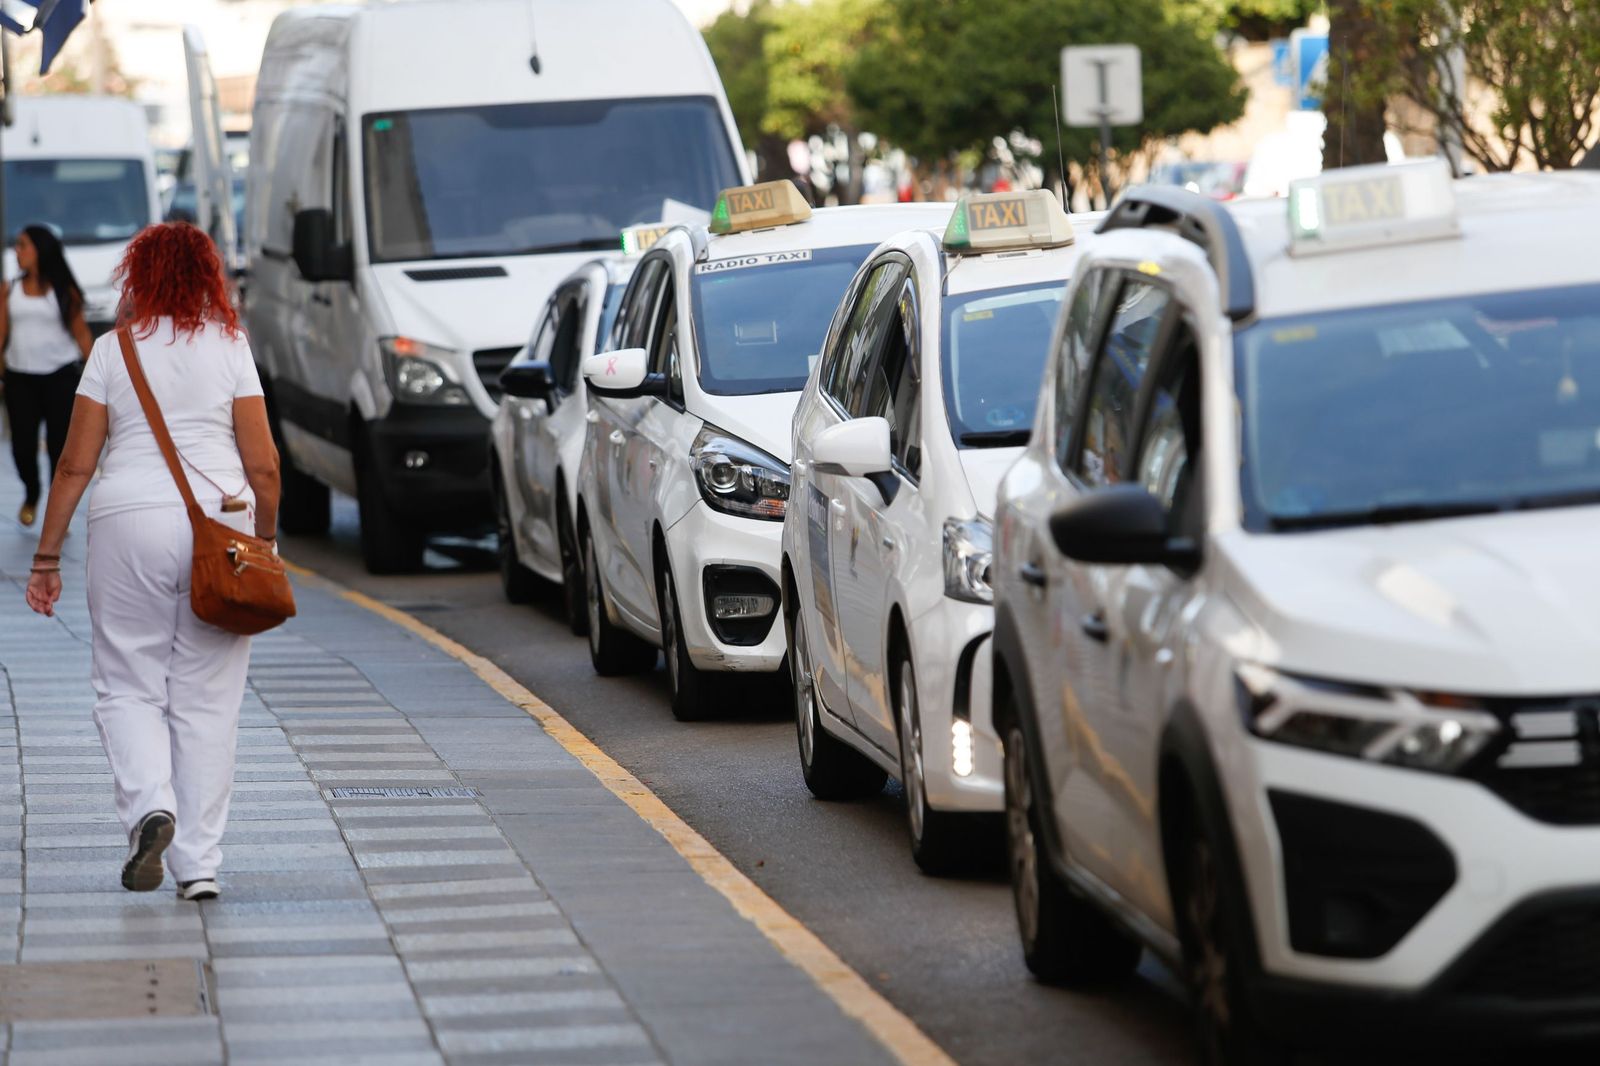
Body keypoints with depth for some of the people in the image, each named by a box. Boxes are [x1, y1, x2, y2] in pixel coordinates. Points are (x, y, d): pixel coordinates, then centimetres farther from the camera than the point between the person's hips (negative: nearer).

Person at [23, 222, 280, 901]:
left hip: (130, 521, -1)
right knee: (207, 699, 5)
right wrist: (265, 543, 13)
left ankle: (149, 805, -15)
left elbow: (76, 465, 0)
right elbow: (263, 465, 1)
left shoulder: (113, 350, 3)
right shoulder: (230, 347, 4)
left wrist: (47, 557, 5)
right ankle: (199, 864, 5)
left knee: (129, 685, 10)